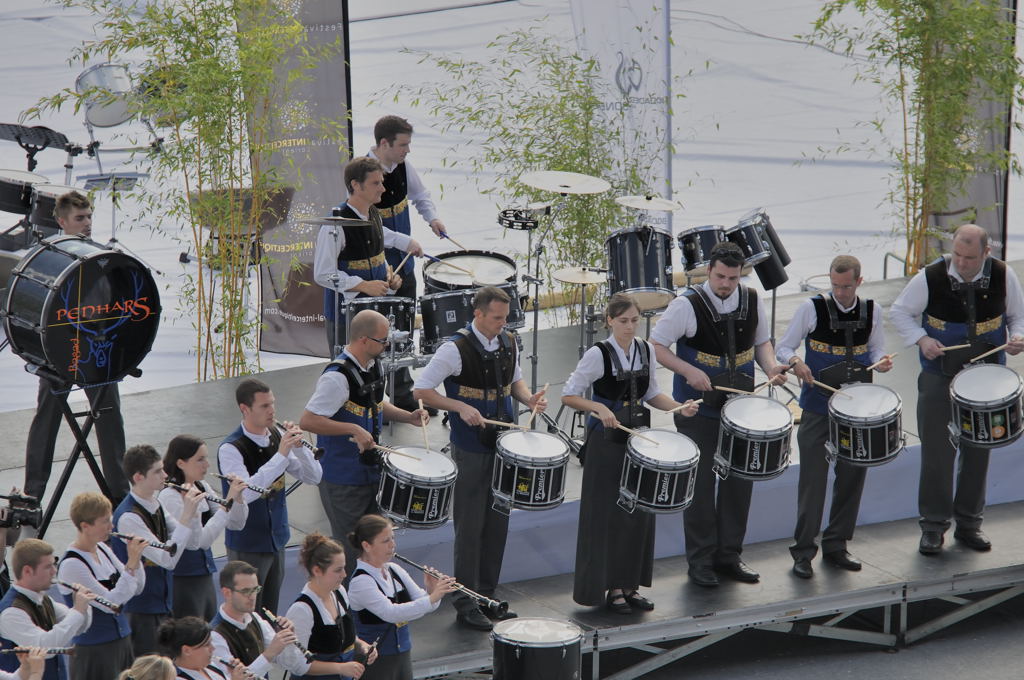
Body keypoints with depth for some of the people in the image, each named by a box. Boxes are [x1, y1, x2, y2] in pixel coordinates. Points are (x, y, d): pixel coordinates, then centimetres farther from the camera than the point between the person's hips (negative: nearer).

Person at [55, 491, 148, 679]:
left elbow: (137, 589, 9)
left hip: (122, 642, 8)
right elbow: (110, 604, -24)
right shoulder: (71, 565, -20)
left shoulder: (102, 549, 5)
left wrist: (136, 559, -8)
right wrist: (131, 563, -24)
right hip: (94, 651, -8)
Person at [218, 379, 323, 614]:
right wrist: (281, 454, -32)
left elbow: (313, 477, 3)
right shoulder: (230, 449, -19)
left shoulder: (277, 436, 1)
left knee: (270, 613, 13)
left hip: (277, 539, 6)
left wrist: (298, 447, -16)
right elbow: (245, 493, -33)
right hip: (247, 546, -6)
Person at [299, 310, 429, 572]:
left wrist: (408, 417, 7)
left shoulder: (374, 365, 5)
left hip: (371, 471, 9)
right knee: (349, 551, 1)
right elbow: (307, 421, -28)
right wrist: (354, 429, -31)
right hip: (343, 479, -9)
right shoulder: (338, 376, -24)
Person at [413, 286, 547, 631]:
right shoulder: (456, 349, -16)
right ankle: (466, 603, 7)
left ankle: (487, 595, 23)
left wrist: (529, 398, -2)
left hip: (505, 444, 6)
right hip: (471, 450, -6)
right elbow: (421, 390, -12)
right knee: (470, 525, -1)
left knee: (498, 522, 12)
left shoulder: (509, 342, 4)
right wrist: (460, 407, -23)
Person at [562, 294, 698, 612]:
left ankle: (630, 584, 18)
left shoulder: (646, 350, 4)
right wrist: (599, 407, -24)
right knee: (609, 513, -2)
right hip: (607, 441, -5)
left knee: (640, 511, 7)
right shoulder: (598, 354, -12)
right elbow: (569, 396, -10)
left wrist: (679, 407, -1)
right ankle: (611, 586, 8)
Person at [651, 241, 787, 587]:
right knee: (701, 483, 1)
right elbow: (655, 346, -12)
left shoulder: (752, 301, 0)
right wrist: (689, 371, -24)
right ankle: (701, 561, 11)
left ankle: (729, 555, 22)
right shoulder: (688, 305, -15)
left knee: (740, 480, 9)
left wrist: (771, 366, -6)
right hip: (698, 408, -5)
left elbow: (762, 341, 15)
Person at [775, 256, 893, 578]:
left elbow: (875, 351, 13)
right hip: (818, 409, -4)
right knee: (813, 477, -4)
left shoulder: (872, 311, 3)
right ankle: (803, 551, 5)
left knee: (853, 475, 9)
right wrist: (796, 362, -25)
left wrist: (881, 362, -10)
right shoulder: (811, 308, -7)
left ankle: (836, 545, 22)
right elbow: (782, 349, -3)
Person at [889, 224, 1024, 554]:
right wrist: (921, 339, -16)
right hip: (939, 378, -2)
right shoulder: (930, 278, -14)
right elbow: (899, 311, -1)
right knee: (937, 451, -2)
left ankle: (969, 523, 22)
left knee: (978, 451, 9)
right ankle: (933, 525, 9)